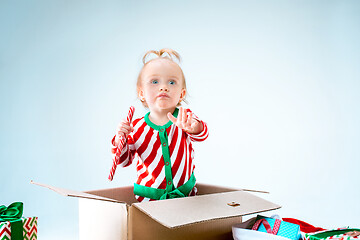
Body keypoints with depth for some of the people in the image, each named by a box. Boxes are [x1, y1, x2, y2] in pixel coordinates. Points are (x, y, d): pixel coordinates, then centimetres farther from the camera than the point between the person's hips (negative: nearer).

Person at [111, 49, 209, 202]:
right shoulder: (136, 128, -3)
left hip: (185, 195, 0)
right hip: (148, 198, 0)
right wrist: (120, 140, -16)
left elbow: (202, 135, -24)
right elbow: (124, 161, 4)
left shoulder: (186, 118, -3)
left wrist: (194, 128, -47)